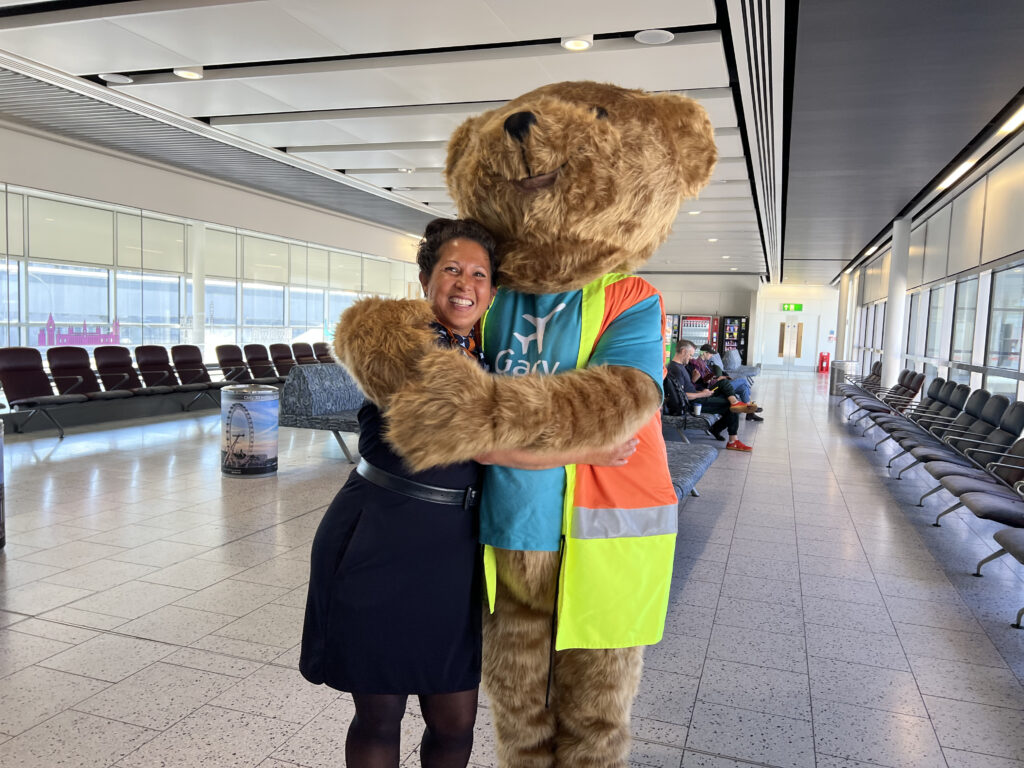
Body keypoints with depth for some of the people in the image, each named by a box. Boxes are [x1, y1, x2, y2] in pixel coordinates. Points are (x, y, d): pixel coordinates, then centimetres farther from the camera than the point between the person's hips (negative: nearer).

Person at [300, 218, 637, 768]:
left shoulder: (484, 355, 8)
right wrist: (586, 452, -15)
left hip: (453, 551, 5)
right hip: (378, 544, -5)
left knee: (455, 722, 12)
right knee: (379, 715, 12)